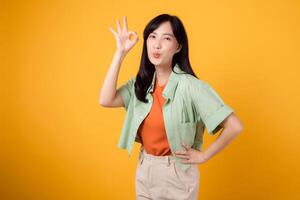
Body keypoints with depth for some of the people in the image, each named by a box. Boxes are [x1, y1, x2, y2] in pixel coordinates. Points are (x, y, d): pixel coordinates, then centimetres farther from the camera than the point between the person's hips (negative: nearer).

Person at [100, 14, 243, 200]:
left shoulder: (190, 86, -21)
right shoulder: (141, 83, -2)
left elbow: (234, 126, -24)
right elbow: (106, 100, -17)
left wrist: (204, 156, -13)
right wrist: (121, 52, -16)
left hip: (177, 173, -5)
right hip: (144, 169, 5)